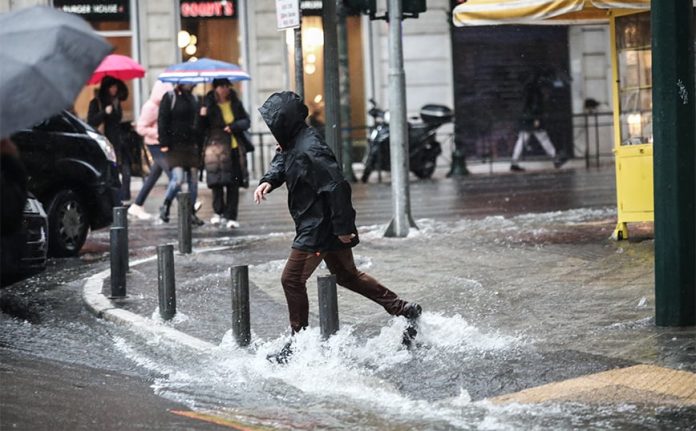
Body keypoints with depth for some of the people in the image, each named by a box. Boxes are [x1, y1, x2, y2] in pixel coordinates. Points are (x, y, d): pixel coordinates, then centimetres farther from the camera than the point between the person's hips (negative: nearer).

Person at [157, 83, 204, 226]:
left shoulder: (193, 99, 14)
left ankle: (191, 213, 12)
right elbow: (162, 121, -7)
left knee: (193, 179, 3)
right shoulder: (170, 97, -3)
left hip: (191, 145, 6)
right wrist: (164, 143, -14)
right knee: (178, 178, -16)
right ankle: (165, 206, 6)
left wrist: (198, 143, 15)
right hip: (175, 145, -6)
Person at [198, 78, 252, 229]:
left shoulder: (235, 104, 10)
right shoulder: (209, 105, 1)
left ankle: (231, 217, 5)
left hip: (235, 149, 3)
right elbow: (201, 129, 0)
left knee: (233, 184, 1)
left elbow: (246, 121, 8)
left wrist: (234, 126, -11)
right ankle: (219, 212, 1)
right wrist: (202, 116, -20)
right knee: (217, 182, -13)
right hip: (217, 149, -3)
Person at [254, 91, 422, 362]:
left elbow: (336, 187, -28)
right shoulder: (292, 143, 5)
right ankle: (403, 310, 24)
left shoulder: (309, 150, -25)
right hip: (328, 227, 11)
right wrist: (268, 181, -2)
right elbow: (281, 163, 21)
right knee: (346, 275, 20)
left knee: (292, 279, -2)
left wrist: (342, 227, -24)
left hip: (319, 228, -11)